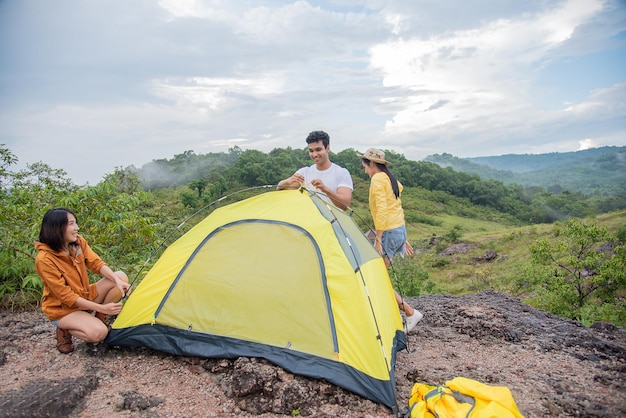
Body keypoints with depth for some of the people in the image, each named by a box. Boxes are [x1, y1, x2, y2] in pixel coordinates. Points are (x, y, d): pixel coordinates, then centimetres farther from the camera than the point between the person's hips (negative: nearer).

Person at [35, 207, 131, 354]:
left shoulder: (78, 242, -7)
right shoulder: (44, 259, -26)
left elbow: (97, 263, -8)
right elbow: (66, 296, -25)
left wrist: (117, 281, -28)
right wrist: (101, 308, -28)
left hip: (85, 296, 7)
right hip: (62, 309, -6)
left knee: (121, 276, -14)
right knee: (98, 333, -30)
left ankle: (100, 320, -1)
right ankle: (65, 330, 2)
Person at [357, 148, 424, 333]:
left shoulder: (377, 179, -12)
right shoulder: (392, 179, 16)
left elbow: (381, 210, -21)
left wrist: (378, 238, -21)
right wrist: (403, 238, 23)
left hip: (388, 232, -10)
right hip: (400, 230, 10)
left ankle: (410, 312, 0)